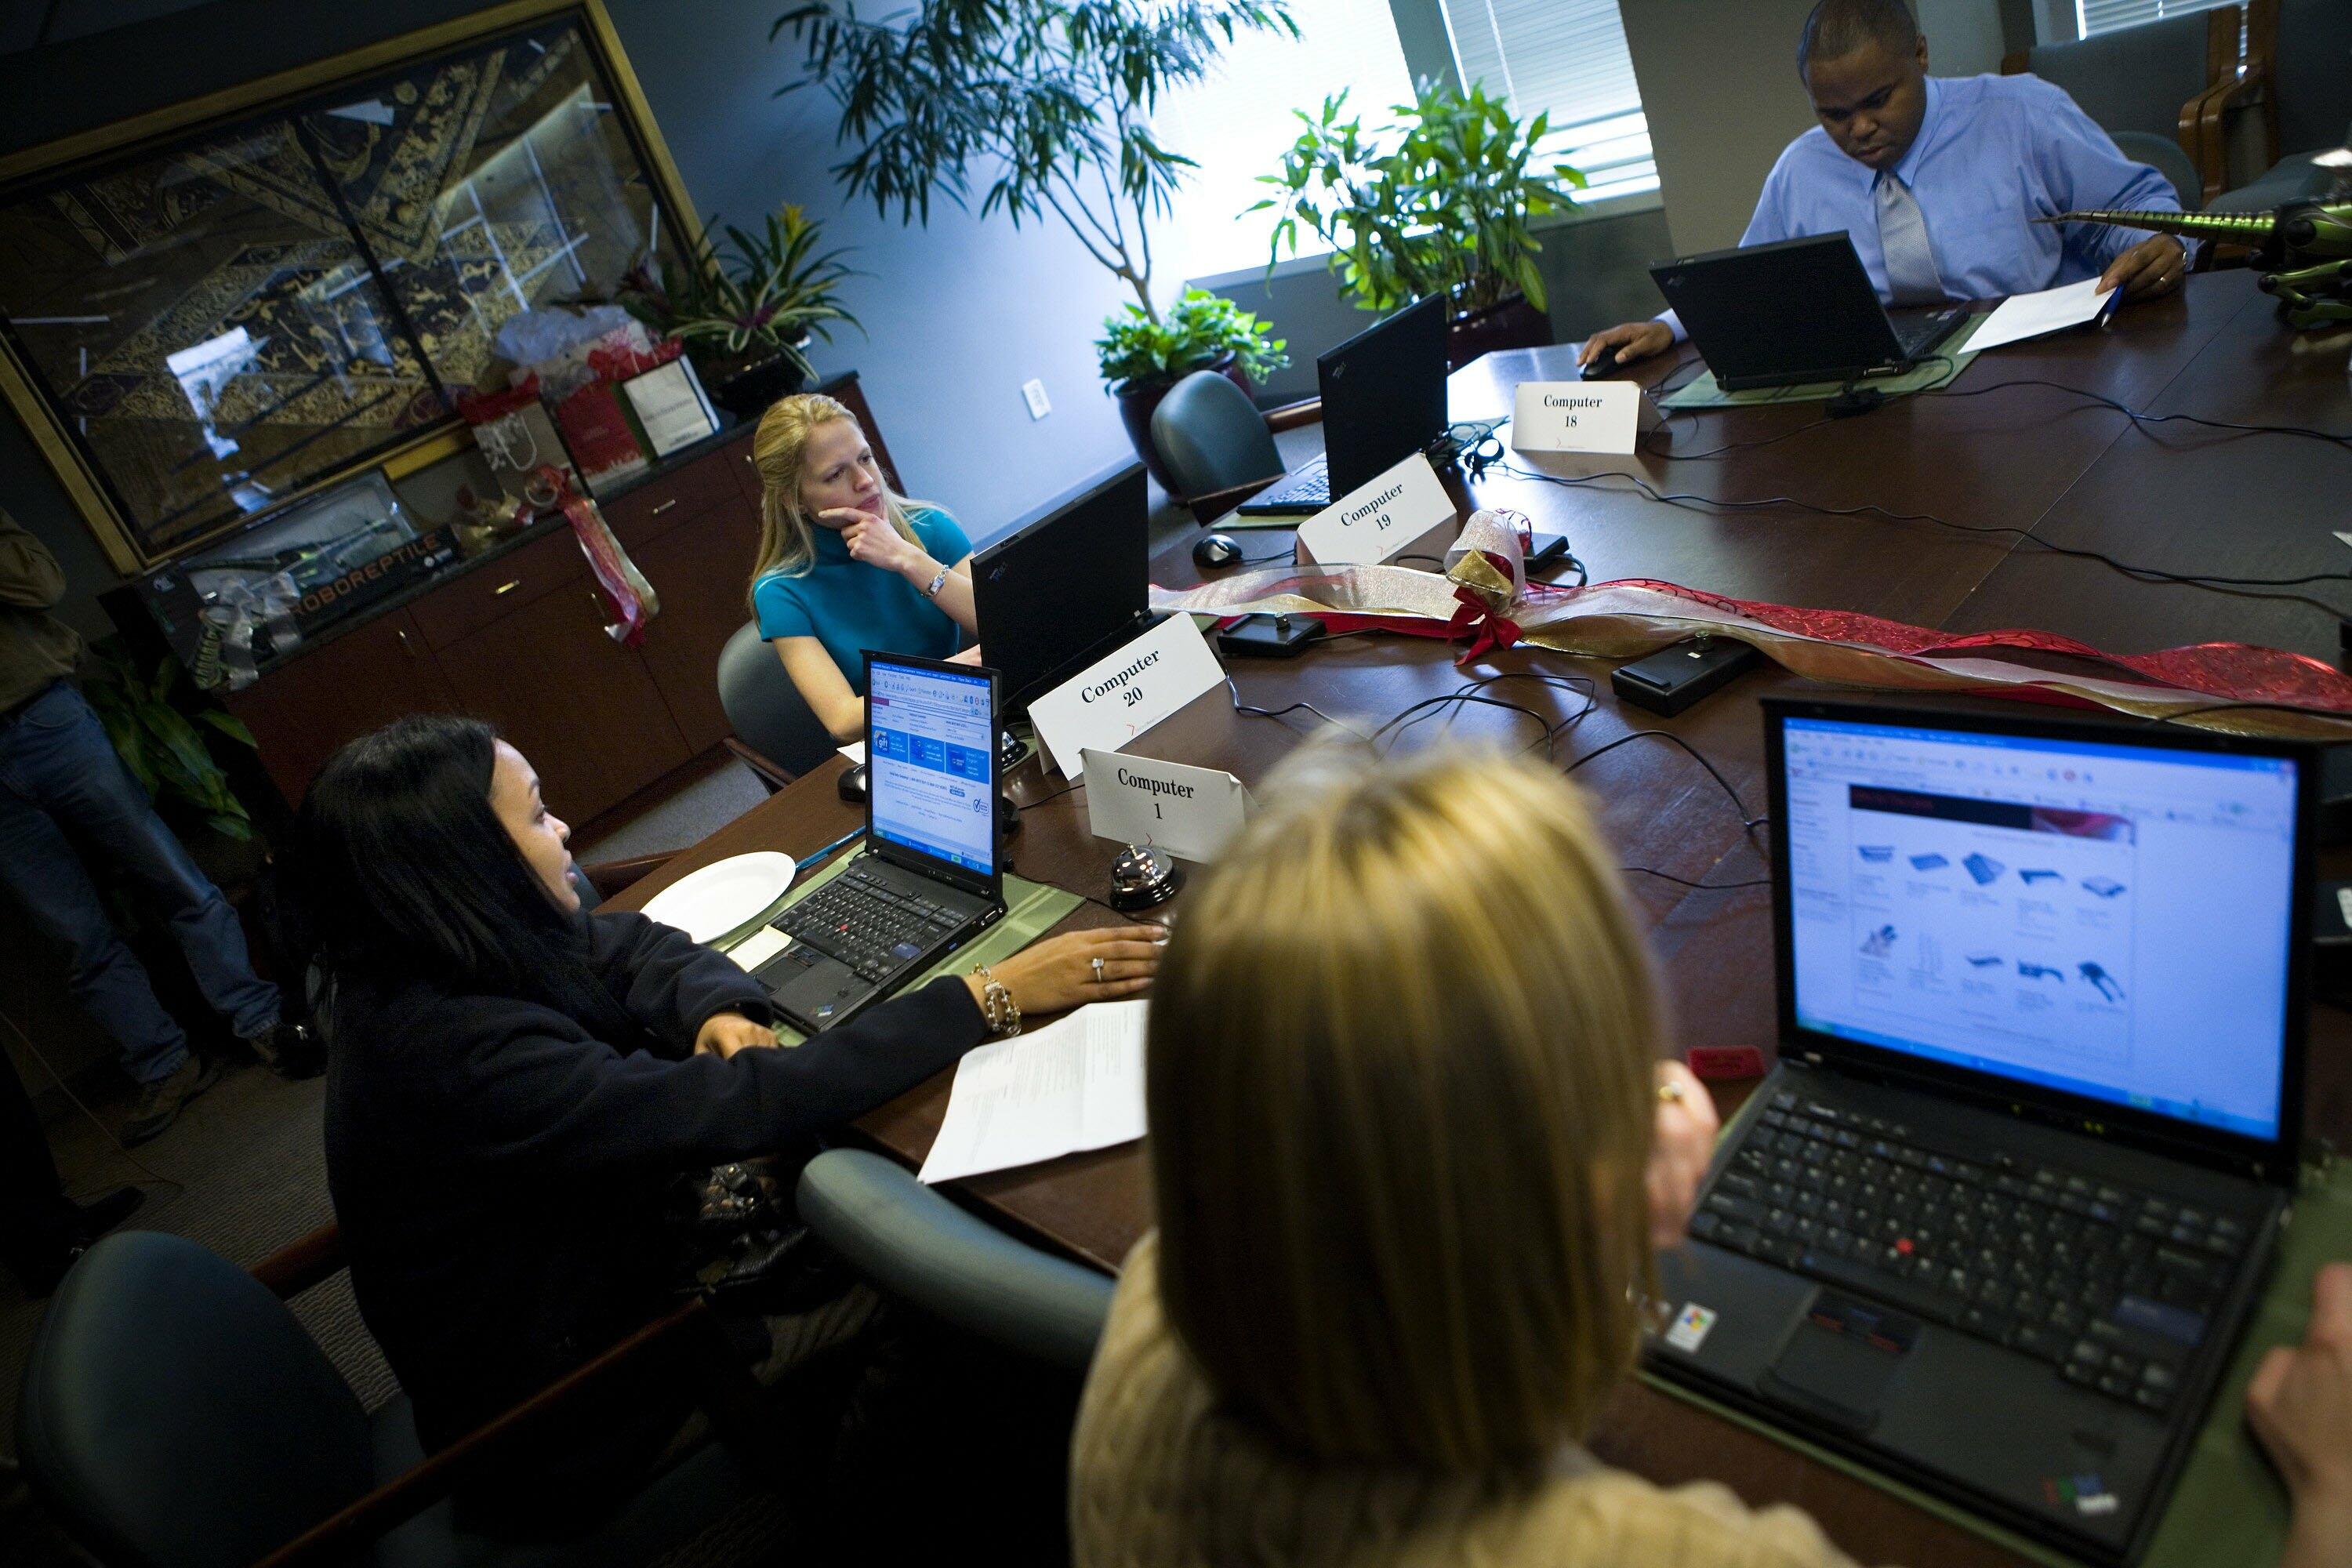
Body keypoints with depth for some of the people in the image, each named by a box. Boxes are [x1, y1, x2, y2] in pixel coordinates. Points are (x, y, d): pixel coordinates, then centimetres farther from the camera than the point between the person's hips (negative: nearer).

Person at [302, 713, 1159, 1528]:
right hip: (561, 1431, -8)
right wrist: (993, 993, -32)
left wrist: (719, 1010, -20)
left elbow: (632, 946, 3)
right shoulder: (454, 1052, -36)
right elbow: (749, 1107, -37)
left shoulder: (417, 965, -8)